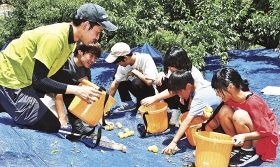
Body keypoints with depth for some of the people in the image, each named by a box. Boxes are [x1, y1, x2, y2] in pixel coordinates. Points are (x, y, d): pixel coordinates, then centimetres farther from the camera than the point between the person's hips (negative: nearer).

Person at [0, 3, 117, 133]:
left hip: (22, 76, 9)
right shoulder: (55, 37, -26)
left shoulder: (69, 36, 2)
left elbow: (56, 71, 12)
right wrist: (76, 90, -26)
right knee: (51, 127, -6)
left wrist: (80, 83, 0)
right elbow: (38, 80, -26)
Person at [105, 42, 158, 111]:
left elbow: (149, 82, -35)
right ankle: (128, 103, 6)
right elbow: (115, 84, -2)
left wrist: (134, 71, -25)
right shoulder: (123, 65, -10)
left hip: (152, 92, -6)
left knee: (137, 83, -33)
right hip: (139, 88, 6)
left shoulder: (145, 59, -26)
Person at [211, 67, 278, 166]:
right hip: (244, 137, 7)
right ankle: (237, 144, -3)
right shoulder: (229, 99, -6)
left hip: (265, 139, -6)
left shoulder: (252, 102, -28)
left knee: (239, 115, -32)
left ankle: (249, 152, -11)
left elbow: (266, 131, -24)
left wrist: (244, 136, -38)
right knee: (224, 111, -15)